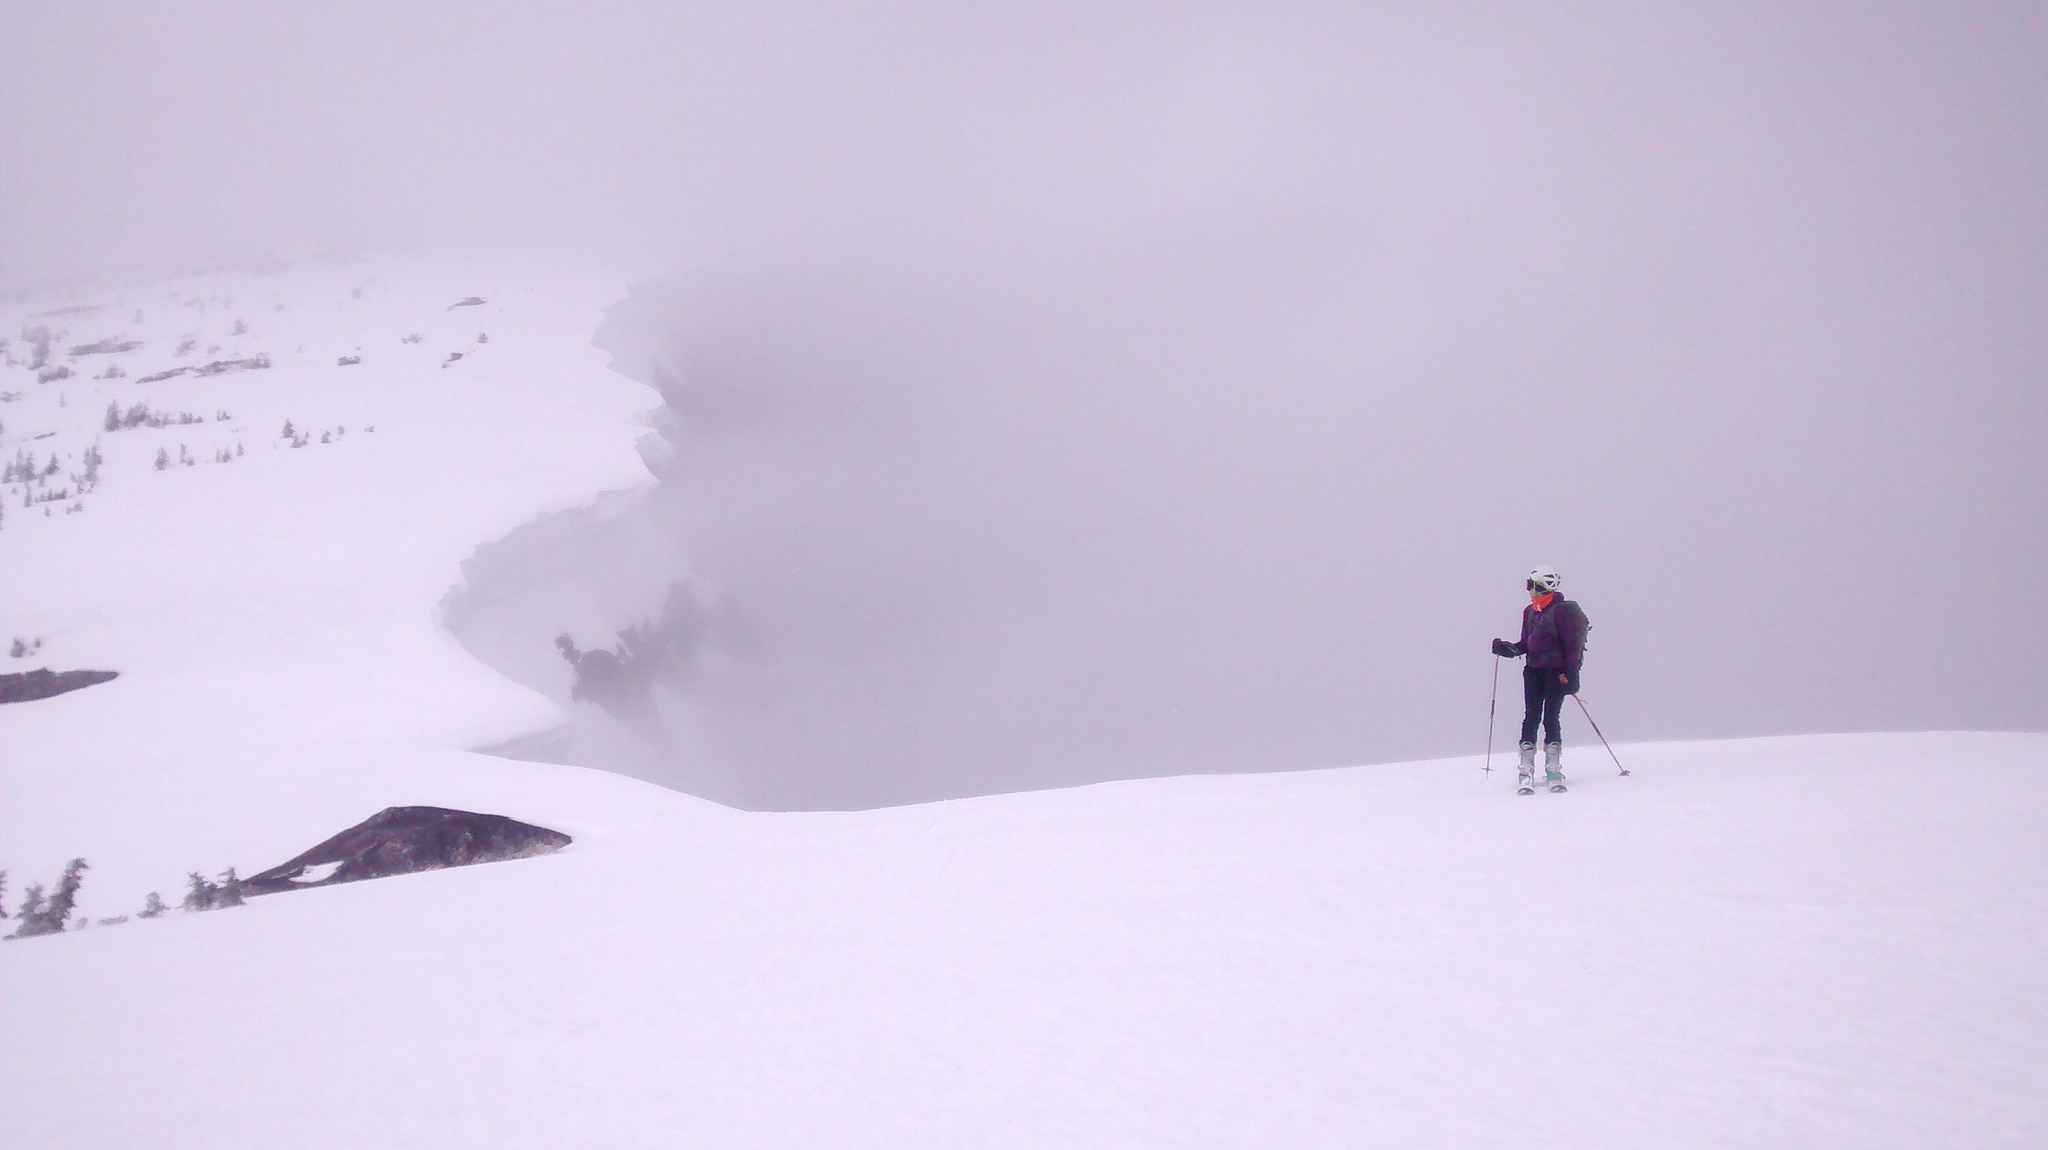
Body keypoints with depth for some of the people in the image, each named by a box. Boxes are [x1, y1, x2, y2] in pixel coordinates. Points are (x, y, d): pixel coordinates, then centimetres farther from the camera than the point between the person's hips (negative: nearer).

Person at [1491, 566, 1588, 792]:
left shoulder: (1562, 612, -7)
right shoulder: (1529, 612, 13)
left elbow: (1573, 645, -10)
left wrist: (1571, 674, -16)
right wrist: (1507, 649, 1)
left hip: (1556, 672, -5)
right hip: (1533, 671, 5)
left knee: (1550, 718, -8)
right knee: (1531, 717, -3)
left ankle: (1554, 770, -1)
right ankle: (1526, 772, -6)